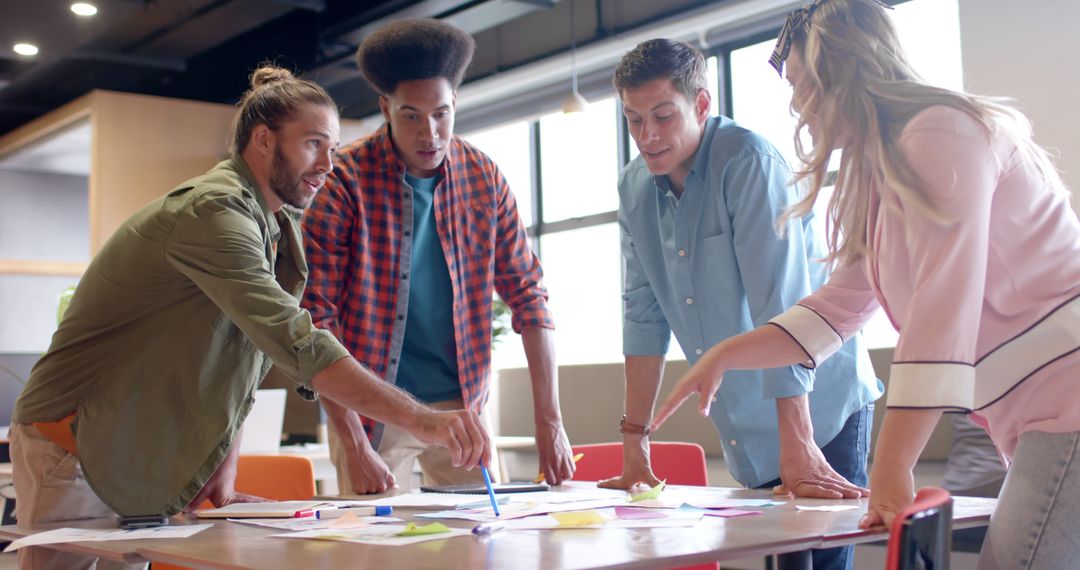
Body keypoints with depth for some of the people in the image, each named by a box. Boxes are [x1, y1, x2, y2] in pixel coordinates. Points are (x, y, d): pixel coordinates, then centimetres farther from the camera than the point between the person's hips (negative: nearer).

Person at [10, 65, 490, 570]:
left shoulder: (275, 226, 9)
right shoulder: (214, 211, -23)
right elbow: (295, 342, -35)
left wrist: (224, 484, 1)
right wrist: (421, 420, -38)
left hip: (145, 463, 9)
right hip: (77, 448, -9)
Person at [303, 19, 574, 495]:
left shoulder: (484, 178, -3)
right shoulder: (344, 180, -14)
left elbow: (526, 294, 1)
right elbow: (315, 318, -15)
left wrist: (550, 421, -4)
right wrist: (353, 445, -20)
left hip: (462, 403, 3)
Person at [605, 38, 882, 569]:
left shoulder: (747, 161, -19)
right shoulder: (636, 187, 0)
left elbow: (781, 305, -26)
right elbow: (644, 313, 4)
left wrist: (797, 448, -30)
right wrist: (634, 440, 3)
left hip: (816, 406, -5)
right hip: (745, 426, 5)